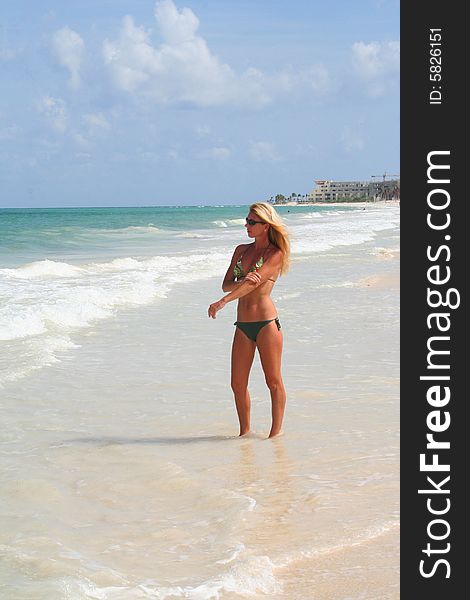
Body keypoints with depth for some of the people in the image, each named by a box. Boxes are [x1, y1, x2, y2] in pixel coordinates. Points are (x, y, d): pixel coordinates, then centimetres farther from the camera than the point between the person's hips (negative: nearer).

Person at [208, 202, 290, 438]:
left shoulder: (276, 254, -3)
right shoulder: (241, 250, 15)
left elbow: (255, 281, -16)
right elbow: (226, 284, 9)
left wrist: (223, 301, -26)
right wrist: (243, 281, -15)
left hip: (266, 322, -6)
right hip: (243, 326, 6)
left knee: (273, 381, 2)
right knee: (238, 384, 5)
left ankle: (276, 432, 9)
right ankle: (245, 432, 17)